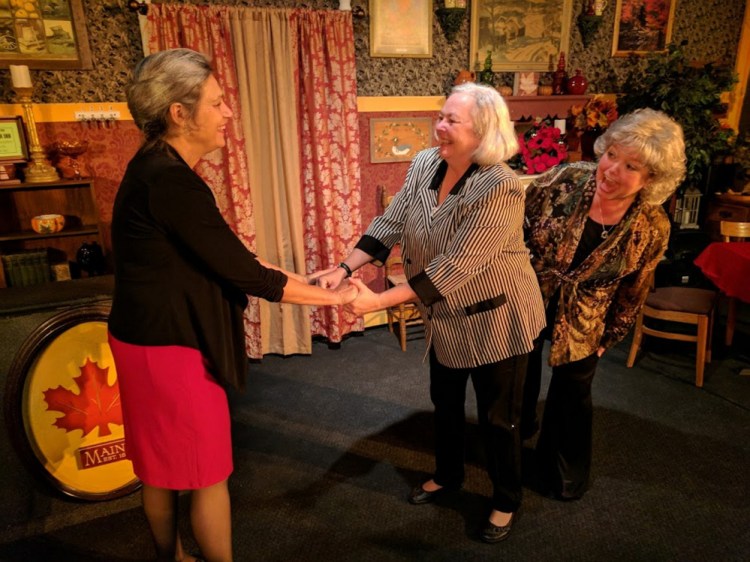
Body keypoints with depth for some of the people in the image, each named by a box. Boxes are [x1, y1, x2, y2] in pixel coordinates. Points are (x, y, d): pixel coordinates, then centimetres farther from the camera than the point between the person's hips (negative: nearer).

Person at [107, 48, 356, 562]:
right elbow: (242, 272, -24)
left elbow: (226, 254, 10)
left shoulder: (162, 170, 7)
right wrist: (332, 297, -14)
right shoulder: (168, 180, -24)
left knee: (162, 465, 24)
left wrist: (298, 277, 7)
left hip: (157, 337, 10)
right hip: (170, 346, -10)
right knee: (210, 475, 9)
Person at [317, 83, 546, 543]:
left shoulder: (500, 189, -28)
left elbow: (455, 267, -32)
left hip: (496, 317, -7)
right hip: (445, 315, 7)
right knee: (445, 401, 23)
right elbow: (389, 224, -4)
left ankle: (507, 501, 38)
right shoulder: (425, 164, -6)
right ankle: (448, 475, 50)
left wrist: (380, 301, -32)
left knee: (498, 416, 12)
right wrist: (347, 268, -18)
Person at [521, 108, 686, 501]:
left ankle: (563, 469, 45)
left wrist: (608, 339, 4)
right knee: (520, 376, 23)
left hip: (581, 324, 0)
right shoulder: (564, 180, -24)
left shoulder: (653, 229, -19)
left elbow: (632, 294, -5)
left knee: (571, 394, 17)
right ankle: (520, 428, 56)